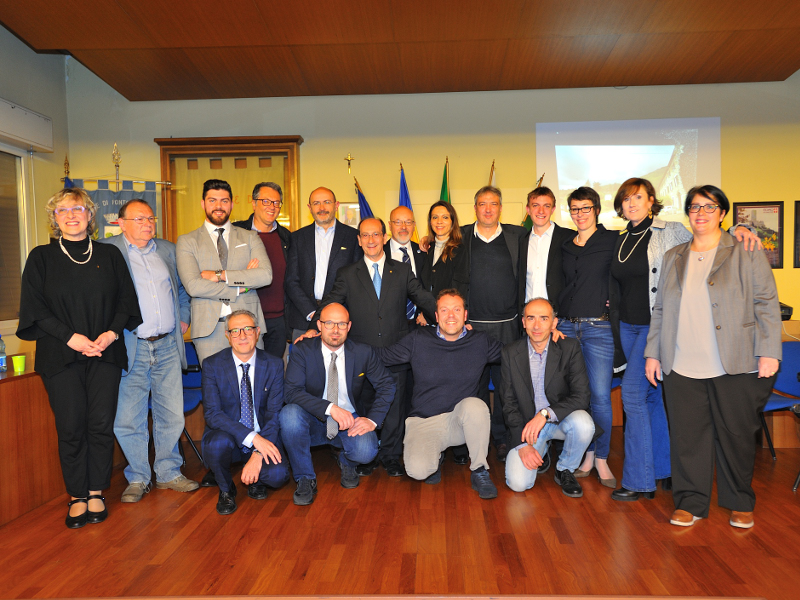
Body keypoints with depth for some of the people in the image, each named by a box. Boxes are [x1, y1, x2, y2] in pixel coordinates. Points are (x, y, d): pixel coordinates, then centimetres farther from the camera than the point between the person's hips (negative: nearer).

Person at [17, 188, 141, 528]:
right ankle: (77, 497, 14)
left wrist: (111, 333, -9)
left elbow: (125, 300, 8)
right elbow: (35, 308, 0)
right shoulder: (41, 258, 6)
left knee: (102, 424, 1)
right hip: (61, 356, -1)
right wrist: (71, 337, -12)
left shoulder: (109, 255, 10)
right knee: (71, 428, 0)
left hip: (105, 354, 1)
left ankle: (96, 493, 15)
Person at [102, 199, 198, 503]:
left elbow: (182, 288, 25)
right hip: (131, 348, -4)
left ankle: (168, 473, 26)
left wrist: (184, 318, 14)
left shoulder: (167, 250, 13)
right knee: (128, 419, 2)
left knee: (172, 415, 10)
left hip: (168, 345, 4)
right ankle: (138, 478, 21)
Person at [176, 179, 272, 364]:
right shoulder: (187, 241, 7)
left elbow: (266, 275, -5)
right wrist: (240, 287, -8)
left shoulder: (250, 237, 11)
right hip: (209, 328, -1)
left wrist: (220, 275, -10)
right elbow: (193, 286, -7)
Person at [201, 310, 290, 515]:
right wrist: (252, 438, -28)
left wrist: (258, 455, -22)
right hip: (228, 436, 0)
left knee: (278, 474, -28)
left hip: (263, 440, 0)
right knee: (217, 443, -35)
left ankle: (256, 481, 12)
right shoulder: (212, 365, -7)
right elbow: (212, 413, -16)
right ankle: (226, 490, -1)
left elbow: (274, 414, -8)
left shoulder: (274, 365, -4)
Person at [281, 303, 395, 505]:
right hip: (314, 421, 0)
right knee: (289, 413, -32)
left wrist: (373, 419, -14)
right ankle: (305, 479, -11)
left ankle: (346, 462, 12)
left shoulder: (363, 352, -4)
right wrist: (331, 408, -33)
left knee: (366, 451, -30)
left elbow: (386, 385, 1)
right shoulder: (303, 352, -10)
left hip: (350, 422, 1)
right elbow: (292, 391, -21)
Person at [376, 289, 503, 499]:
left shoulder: (480, 342, 0)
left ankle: (479, 471, -10)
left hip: (460, 421, 1)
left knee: (475, 405, -35)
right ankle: (435, 457, 12)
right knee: (417, 469, -29)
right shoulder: (418, 340, -4)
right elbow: (380, 356, 3)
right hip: (424, 422, -1)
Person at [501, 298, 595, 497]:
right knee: (518, 483, -18)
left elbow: (581, 397, -16)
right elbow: (509, 403, -2)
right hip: (527, 423, 1)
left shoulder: (570, 348, -9)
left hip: (562, 419, 0)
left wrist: (545, 413, -30)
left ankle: (565, 471, -2)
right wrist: (523, 444, -13)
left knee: (583, 424, -35)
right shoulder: (511, 353, -4)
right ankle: (541, 449, 18)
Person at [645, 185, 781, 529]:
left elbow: (767, 304, 1)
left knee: (736, 434, 7)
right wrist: (652, 353, 11)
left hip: (736, 366, -2)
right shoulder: (673, 258, 14)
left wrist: (769, 352, -8)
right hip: (682, 368, 3)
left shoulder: (746, 253, 5)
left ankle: (740, 504, 27)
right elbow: (660, 309, 15)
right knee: (687, 435, 5)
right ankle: (690, 503, 19)